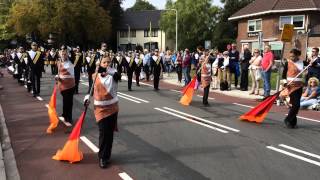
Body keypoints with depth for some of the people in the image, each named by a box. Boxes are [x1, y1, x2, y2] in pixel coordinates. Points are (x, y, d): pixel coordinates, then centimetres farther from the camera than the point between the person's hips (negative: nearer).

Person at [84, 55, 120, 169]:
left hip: (112, 108, 0)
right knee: (103, 133, -6)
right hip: (100, 108, 0)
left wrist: (107, 70, -49)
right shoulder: (95, 76, 0)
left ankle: (106, 155, 25)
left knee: (110, 133, 8)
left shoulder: (112, 75, -7)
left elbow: (118, 75, -32)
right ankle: (102, 157, 9)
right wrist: (87, 98, -2)